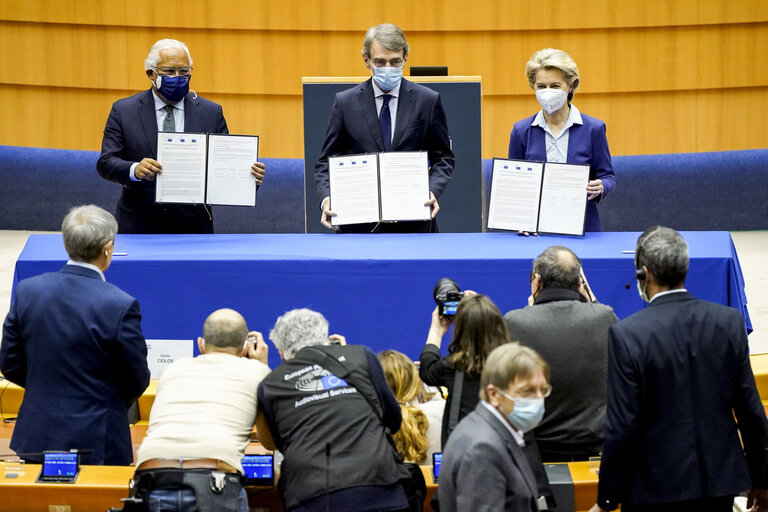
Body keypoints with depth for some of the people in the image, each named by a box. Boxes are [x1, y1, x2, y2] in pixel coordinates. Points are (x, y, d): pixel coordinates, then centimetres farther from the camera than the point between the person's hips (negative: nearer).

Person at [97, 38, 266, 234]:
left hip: (193, 226, 1)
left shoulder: (211, 113, 6)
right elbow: (106, 163, -4)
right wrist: (134, 170, -26)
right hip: (140, 226, -1)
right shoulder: (124, 111, 3)